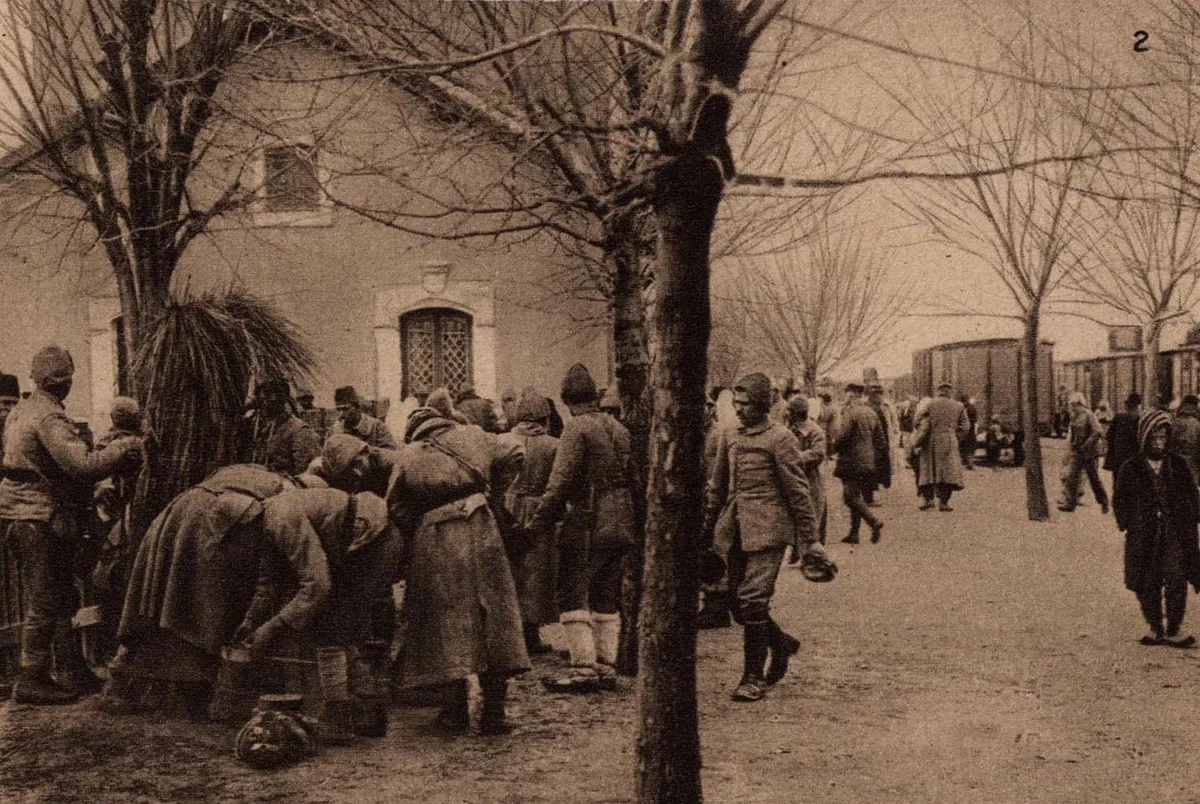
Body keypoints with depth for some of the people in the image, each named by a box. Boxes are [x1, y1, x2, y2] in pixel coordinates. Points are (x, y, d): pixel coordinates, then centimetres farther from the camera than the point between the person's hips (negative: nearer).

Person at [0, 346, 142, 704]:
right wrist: (124, 446, -16)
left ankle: (72, 671, 22)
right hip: (39, 517, -10)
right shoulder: (49, 418, -18)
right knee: (45, 603, -3)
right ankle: (32, 679, 3)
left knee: (62, 598, 15)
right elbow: (82, 465, -29)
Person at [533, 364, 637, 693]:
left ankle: (584, 667, -5)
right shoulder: (618, 429, 13)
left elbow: (561, 481, -17)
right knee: (606, 598, 13)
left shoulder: (577, 429, -11)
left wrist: (541, 520, -11)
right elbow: (632, 477, 17)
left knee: (573, 596, -1)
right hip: (620, 527, 8)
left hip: (587, 527, -8)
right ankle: (607, 666, 15)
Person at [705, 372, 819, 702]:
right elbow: (717, 487, 21)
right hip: (735, 531, 6)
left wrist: (810, 539, -5)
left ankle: (754, 677, 0)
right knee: (738, 604, 8)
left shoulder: (780, 438, -5)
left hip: (766, 529, -6)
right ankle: (781, 642, 34)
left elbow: (798, 490, -5)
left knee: (753, 601, -11)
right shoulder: (729, 437, 13)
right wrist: (707, 530, 21)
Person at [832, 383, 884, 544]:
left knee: (850, 496, -6)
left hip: (853, 461, -8)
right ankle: (854, 533, 14)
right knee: (858, 496, 13)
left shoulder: (850, 412, -13)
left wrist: (835, 447, 0)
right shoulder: (871, 413, 12)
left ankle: (874, 521, -20)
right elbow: (880, 438, 15)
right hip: (869, 462, 8)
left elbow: (843, 436, -19)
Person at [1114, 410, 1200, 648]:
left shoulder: (1177, 464, 6)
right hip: (1143, 536, 0)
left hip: (1175, 532, 0)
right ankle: (1155, 629, 19)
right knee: (1147, 584, 3)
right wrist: (1126, 522, 3)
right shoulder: (1131, 468, 2)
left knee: (1177, 578, -10)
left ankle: (1173, 631, 1)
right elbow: (1119, 499, 11)